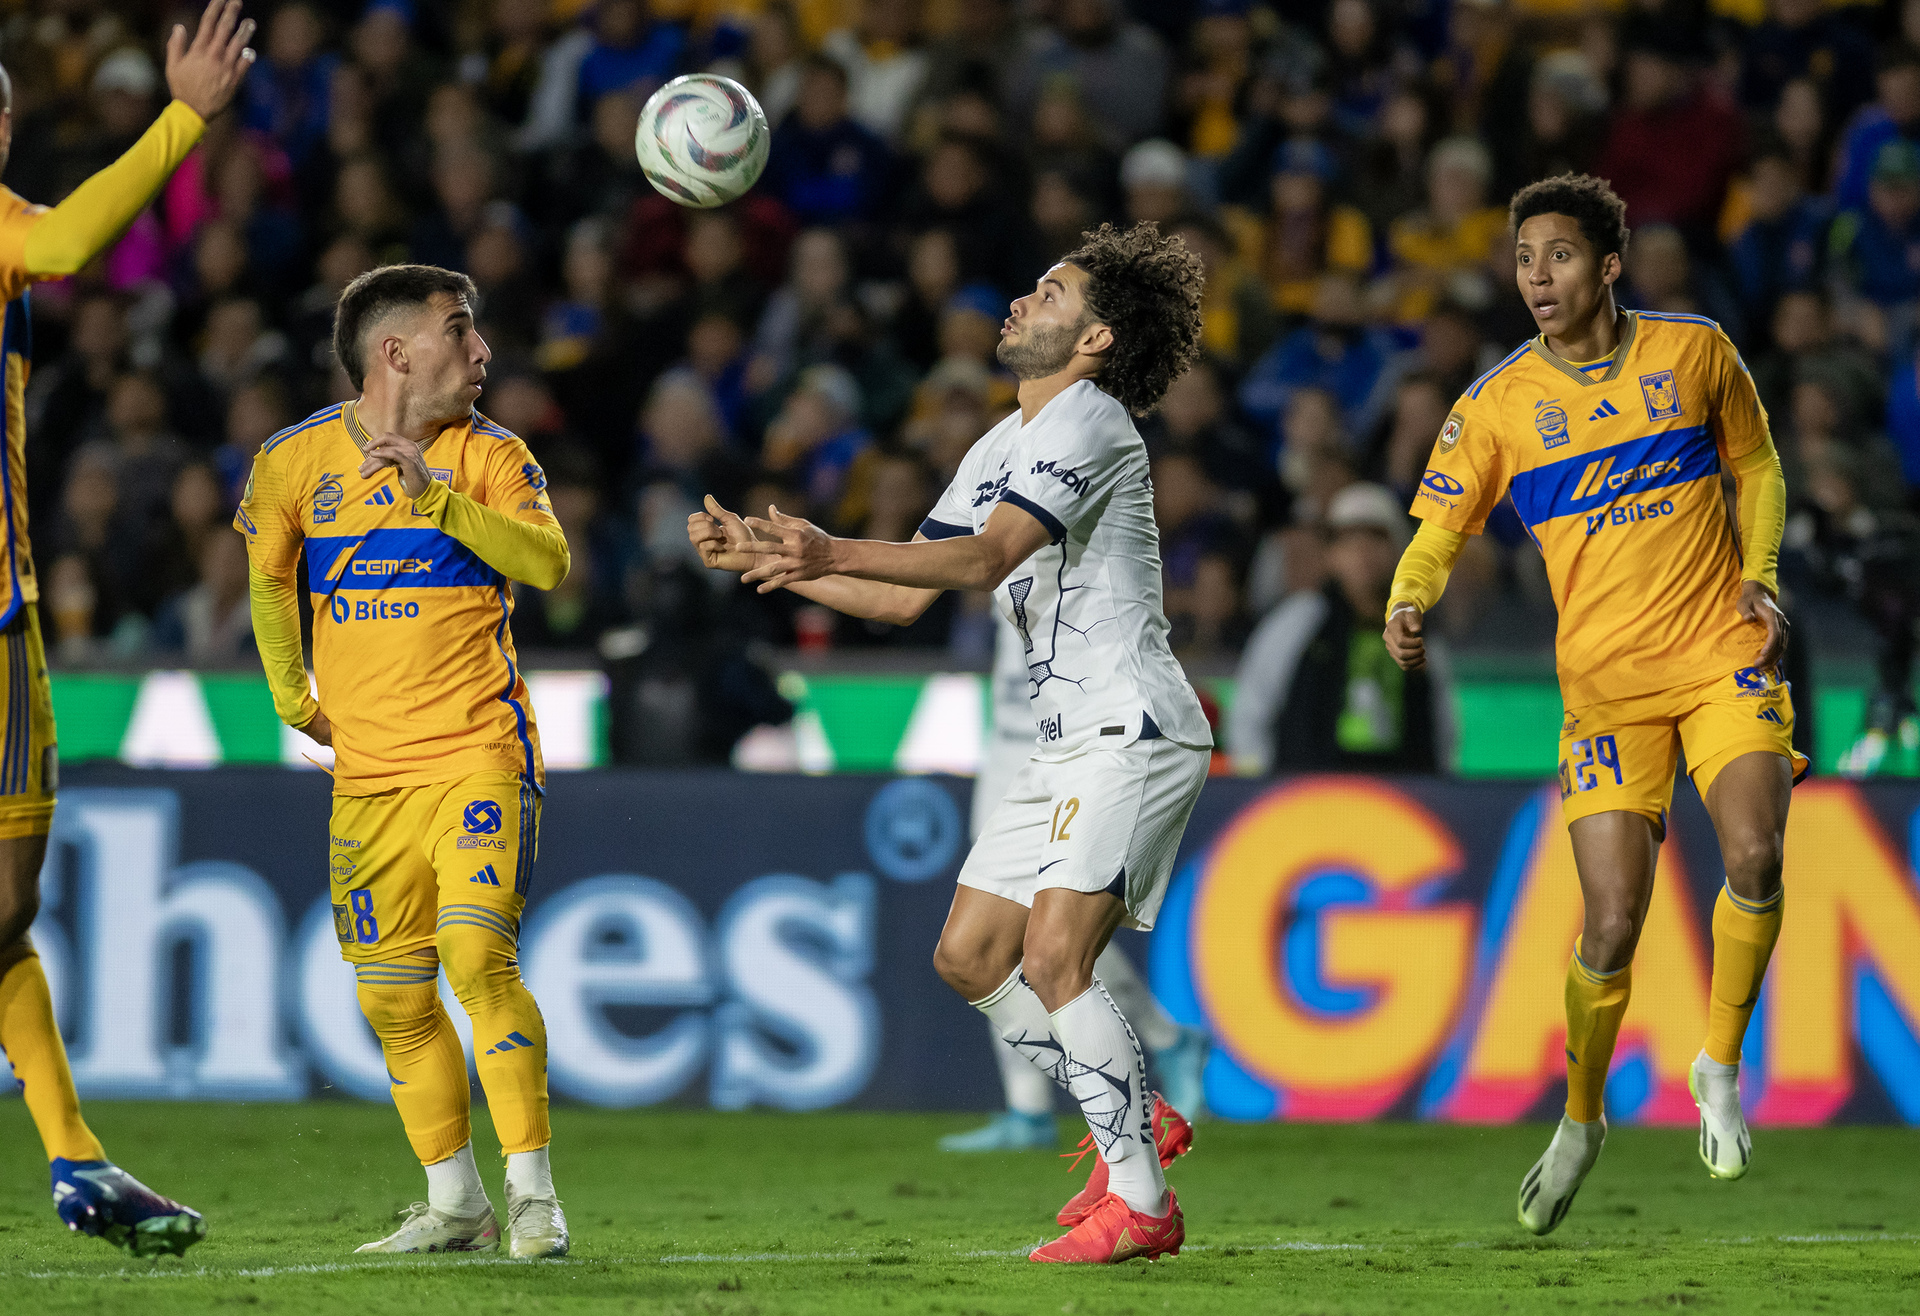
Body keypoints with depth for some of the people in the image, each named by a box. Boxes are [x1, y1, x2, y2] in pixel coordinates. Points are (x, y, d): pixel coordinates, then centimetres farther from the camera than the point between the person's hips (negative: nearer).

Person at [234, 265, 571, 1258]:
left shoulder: (487, 455, -3)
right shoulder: (296, 461, 2)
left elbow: (548, 562, -19)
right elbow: (267, 573, 21)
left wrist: (436, 498, -28)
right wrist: (291, 697, 21)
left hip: (479, 756, -3)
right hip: (367, 770, 3)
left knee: (477, 954, -20)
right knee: (394, 998, 5)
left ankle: (532, 1191, -14)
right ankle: (455, 1204, 17)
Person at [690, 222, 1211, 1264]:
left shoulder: (1088, 420, -11)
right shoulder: (1002, 447, 19)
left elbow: (987, 555, -25)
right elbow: (905, 598, 20)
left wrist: (836, 553, -35)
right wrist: (763, 557, 12)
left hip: (1132, 729, -10)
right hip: (1070, 742, 10)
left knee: (1052, 957, -18)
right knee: (969, 956, 8)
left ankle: (1141, 1203, -12)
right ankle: (1133, 1123, 20)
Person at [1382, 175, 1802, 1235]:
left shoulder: (1694, 352, 0)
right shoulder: (1498, 404, -3)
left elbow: (1756, 467, 15)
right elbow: (1438, 531, -2)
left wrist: (1760, 578, -1)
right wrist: (1406, 608, -23)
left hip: (1725, 654, 0)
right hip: (1606, 679, 0)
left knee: (1754, 857, -23)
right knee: (1613, 920, -6)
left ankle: (1721, 1067, 0)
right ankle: (1579, 1119, 19)